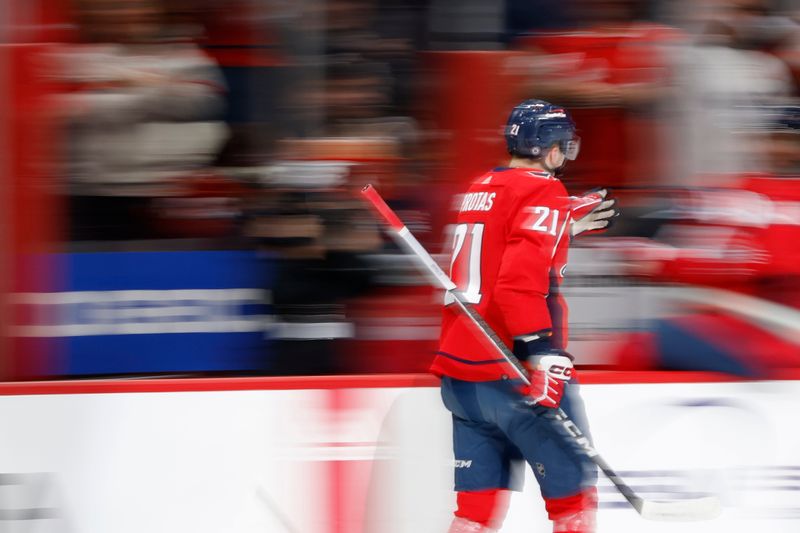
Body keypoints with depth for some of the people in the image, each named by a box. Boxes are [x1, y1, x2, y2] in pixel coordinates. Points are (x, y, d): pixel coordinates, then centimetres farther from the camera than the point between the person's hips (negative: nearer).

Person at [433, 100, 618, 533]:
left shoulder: (480, 188, 15)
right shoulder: (541, 192, -10)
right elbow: (521, 280, -22)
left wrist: (565, 226, 31)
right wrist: (542, 351, -25)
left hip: (460, 373, 8)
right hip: (512, 377, -8)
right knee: (574, 494, 3)